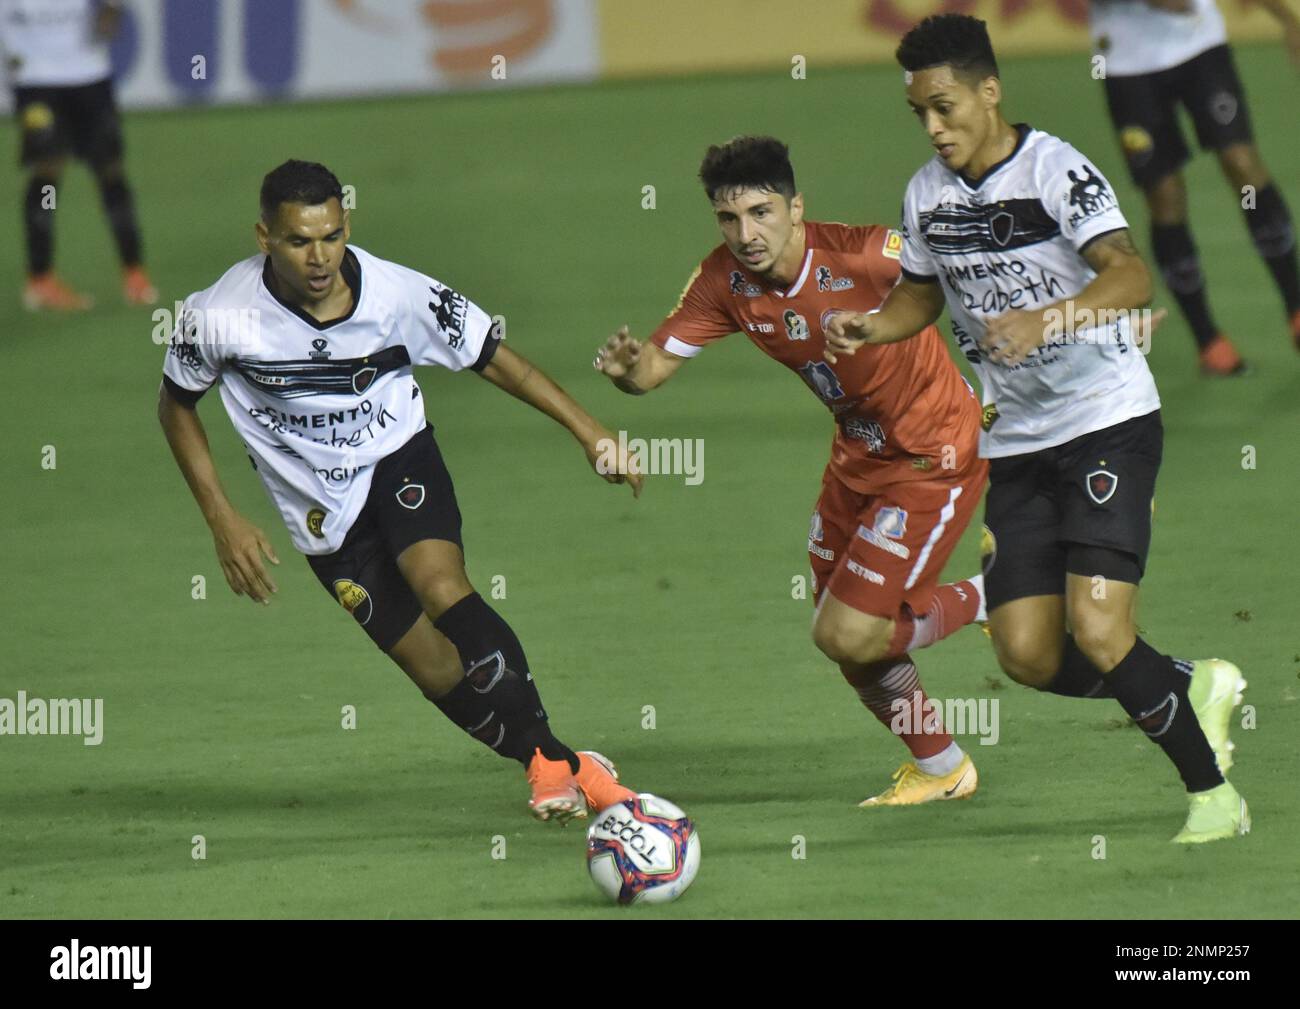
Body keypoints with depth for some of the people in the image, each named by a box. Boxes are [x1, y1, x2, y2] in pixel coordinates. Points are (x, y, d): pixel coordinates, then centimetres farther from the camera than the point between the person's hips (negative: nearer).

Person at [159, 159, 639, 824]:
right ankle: (555, 766, 11)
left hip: (397, 454, -1)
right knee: (436, 671, -6)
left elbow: (494, 360, -5)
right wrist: (223, 520, -5)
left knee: (442, 589, -29)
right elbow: (176, 405, 0)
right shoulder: (220, 317, -20)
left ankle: (550, 758, -18)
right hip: (323, 512, 1)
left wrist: (588, 431, -9)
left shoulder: (400, 294, -19)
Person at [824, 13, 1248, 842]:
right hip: (1016, 444, 7)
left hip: (1109, 422, -7)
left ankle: (1213, 791, 0)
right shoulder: (927, 193, 6)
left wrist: (1047, 319, -45)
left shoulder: (1056, 170, -15)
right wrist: (872, 327, 2)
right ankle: (1194, 689, 23)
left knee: (1097, 631, -19)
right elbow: (922, 294, 23)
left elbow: (1131, 277, -29)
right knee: (1029, 655, -1)